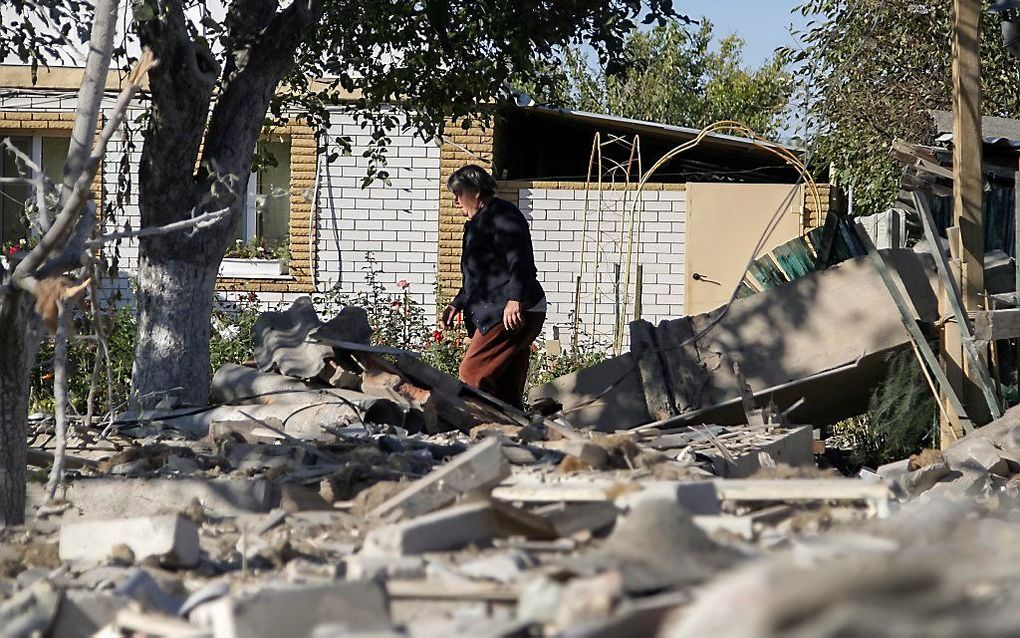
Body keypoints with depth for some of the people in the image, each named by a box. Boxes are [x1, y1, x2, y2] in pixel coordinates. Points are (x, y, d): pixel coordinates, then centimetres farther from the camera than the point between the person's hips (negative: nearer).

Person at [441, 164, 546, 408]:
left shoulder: (502, 215, -7)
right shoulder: (476, 224, 25)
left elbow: (519, 261, -19)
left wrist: (514, 301, -27)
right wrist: (457, 304, 26)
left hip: (512, 315, -10)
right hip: (493, 315, 10)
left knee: (472, 373, -17)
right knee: (507, 390, 6)